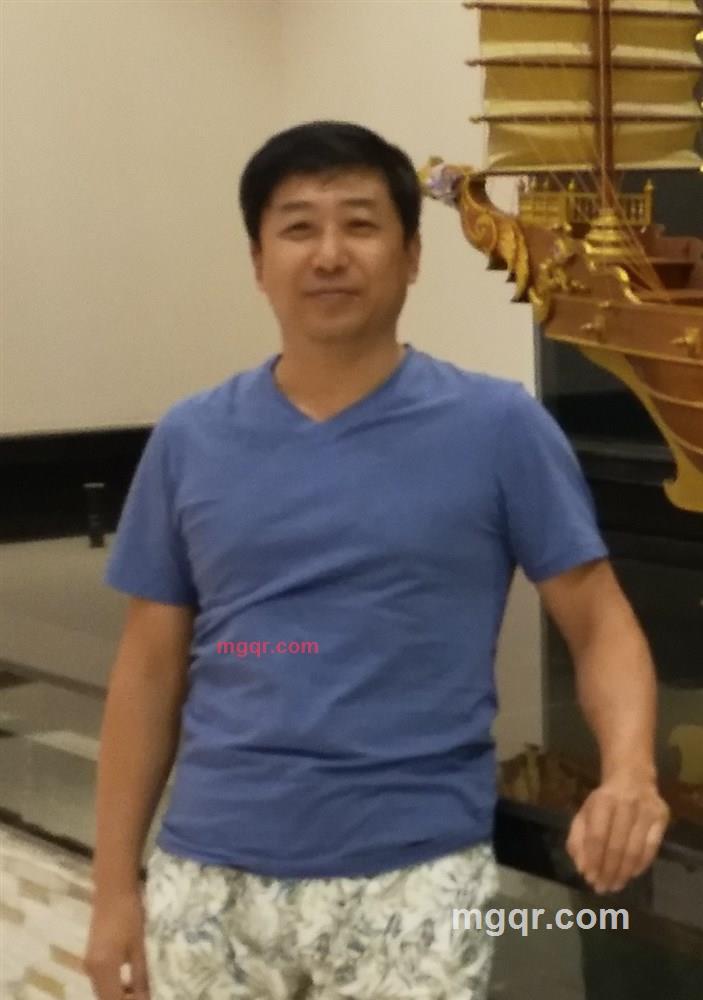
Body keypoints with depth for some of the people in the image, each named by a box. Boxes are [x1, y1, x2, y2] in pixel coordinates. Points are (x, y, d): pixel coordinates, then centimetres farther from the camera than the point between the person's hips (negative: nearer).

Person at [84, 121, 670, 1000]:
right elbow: (150, 668, 8)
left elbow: (601, 627, -1)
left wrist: (629, 773, -20)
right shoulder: (191, 440, 4)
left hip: (411, 879, -2)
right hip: (208, 878, 3)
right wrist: (114, 885, 5)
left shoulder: (498, 428, -3)